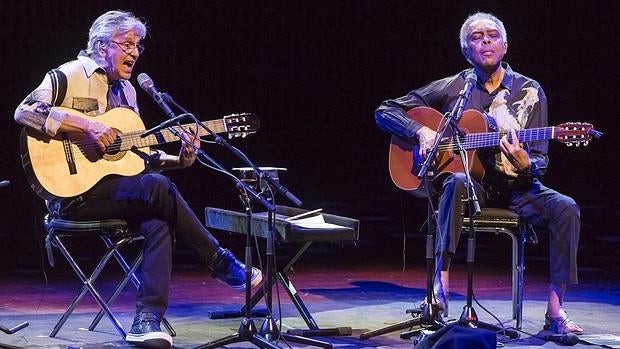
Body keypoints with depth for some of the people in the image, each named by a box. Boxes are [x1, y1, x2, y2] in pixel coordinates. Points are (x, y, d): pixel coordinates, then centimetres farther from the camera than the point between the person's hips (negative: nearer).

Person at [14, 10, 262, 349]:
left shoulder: (126, 90, 20)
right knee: (157, 187, -29)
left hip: (115, 186, 7)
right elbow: (25, 111, -17)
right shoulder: (69, 76, -2)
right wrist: (86, 125, -23)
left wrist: (179, 159, 1)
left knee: (158, 221, -26)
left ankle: (147, 320, -29)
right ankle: (222, 263, -15)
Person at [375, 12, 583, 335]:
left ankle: (555, 313, -21)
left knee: (565, 208, -26)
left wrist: (523, 163, -24)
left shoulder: (529, 92, 4)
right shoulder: (451, 88, 3)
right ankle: (439, 289, -40)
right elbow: (384, 112, 5)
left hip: (514, 187, 2)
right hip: (470, 182, -1)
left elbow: (540, 163, 1)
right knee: (457, 183, -38)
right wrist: (421, 131, -13)